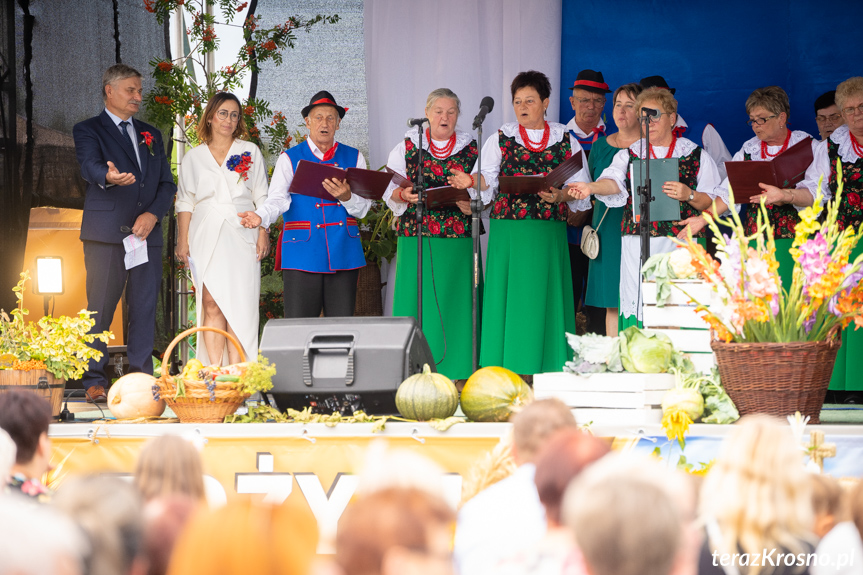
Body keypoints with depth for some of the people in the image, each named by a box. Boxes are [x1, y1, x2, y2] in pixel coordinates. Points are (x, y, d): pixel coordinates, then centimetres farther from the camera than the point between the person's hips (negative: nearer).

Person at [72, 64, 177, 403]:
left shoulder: (152, 136, 20)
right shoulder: (88, 130, 4)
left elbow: (167, 184, 15)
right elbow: (89, 165, -17)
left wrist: (152, 215, -4)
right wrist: (109, 176, -41)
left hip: (147, 232, 5)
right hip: (106, 234, -5)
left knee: (145, 307, 3)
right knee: (100, 307, -7)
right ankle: (94, 381, -3)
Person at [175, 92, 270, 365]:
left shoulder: (250, 152, 11)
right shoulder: (193, 157, 13)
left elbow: (262, 198, 8)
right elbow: (185, 202, 12)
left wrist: (263, 234, -3)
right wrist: (182, 240, 3)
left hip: (241, 237, -1)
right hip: (206, 238, 1)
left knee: (239, 305, -6)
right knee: (211, 304, -8)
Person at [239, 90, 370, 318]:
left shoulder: (353, 158, 14)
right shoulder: (289, 159, 9)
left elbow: (363, 208, 8)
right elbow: (277, 199, -5)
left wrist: (346, 197, -15)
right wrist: (260, 217, -26)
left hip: (344, 253, 2)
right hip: (302, 250, -2)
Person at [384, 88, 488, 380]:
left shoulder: (471, 148, 11)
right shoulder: (407, 147, 10)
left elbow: (487, 189, 8)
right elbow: (388, 189, 8)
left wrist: (471, 201, -13)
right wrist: (404, 195, -13)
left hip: (459, 238, 1)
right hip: (416, 237, -1)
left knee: (454, 302, -3)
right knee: (418, 302, -4)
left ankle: (456, 374, 0)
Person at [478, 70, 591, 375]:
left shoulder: (566, 141, 9)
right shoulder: (500, 139, 11)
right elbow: (483, 181, 4)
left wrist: (560, 196, -13)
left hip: (549, 232, 0)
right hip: (508, 229, 0)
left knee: (546, 297, -2)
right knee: (509, 296, -4)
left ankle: (547, 368, 2)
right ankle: (505, 372, -1)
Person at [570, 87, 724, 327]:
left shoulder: (696, 154, 10)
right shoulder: (629, 154, 15)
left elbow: (713, 201, 6)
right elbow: (613, 181, -5)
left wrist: (689, 195, -14)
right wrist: (591, 187, -27)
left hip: (681, 246, -1)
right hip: (638, 249, 1)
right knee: (640, 305, -8)